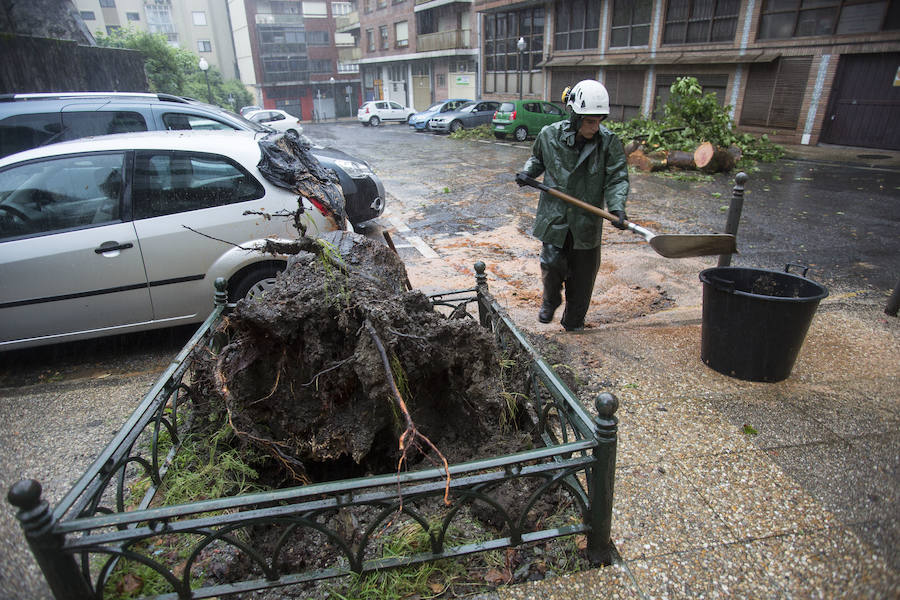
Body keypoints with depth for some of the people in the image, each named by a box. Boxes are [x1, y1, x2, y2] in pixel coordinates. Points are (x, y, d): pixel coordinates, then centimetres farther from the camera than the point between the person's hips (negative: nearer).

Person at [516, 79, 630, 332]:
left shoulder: (609, 143, -7)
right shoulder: (550, 135, -5)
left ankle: (573, 323, 32)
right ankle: (550, 300, 30)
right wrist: (527, 172, -5)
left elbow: (617, 179, -10)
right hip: (554, 217, 0)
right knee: (552, 263, -6)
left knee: (582, 275, 9)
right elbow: (538, 159, 16)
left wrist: (617, 207, -27)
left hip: (587, 221, 1)